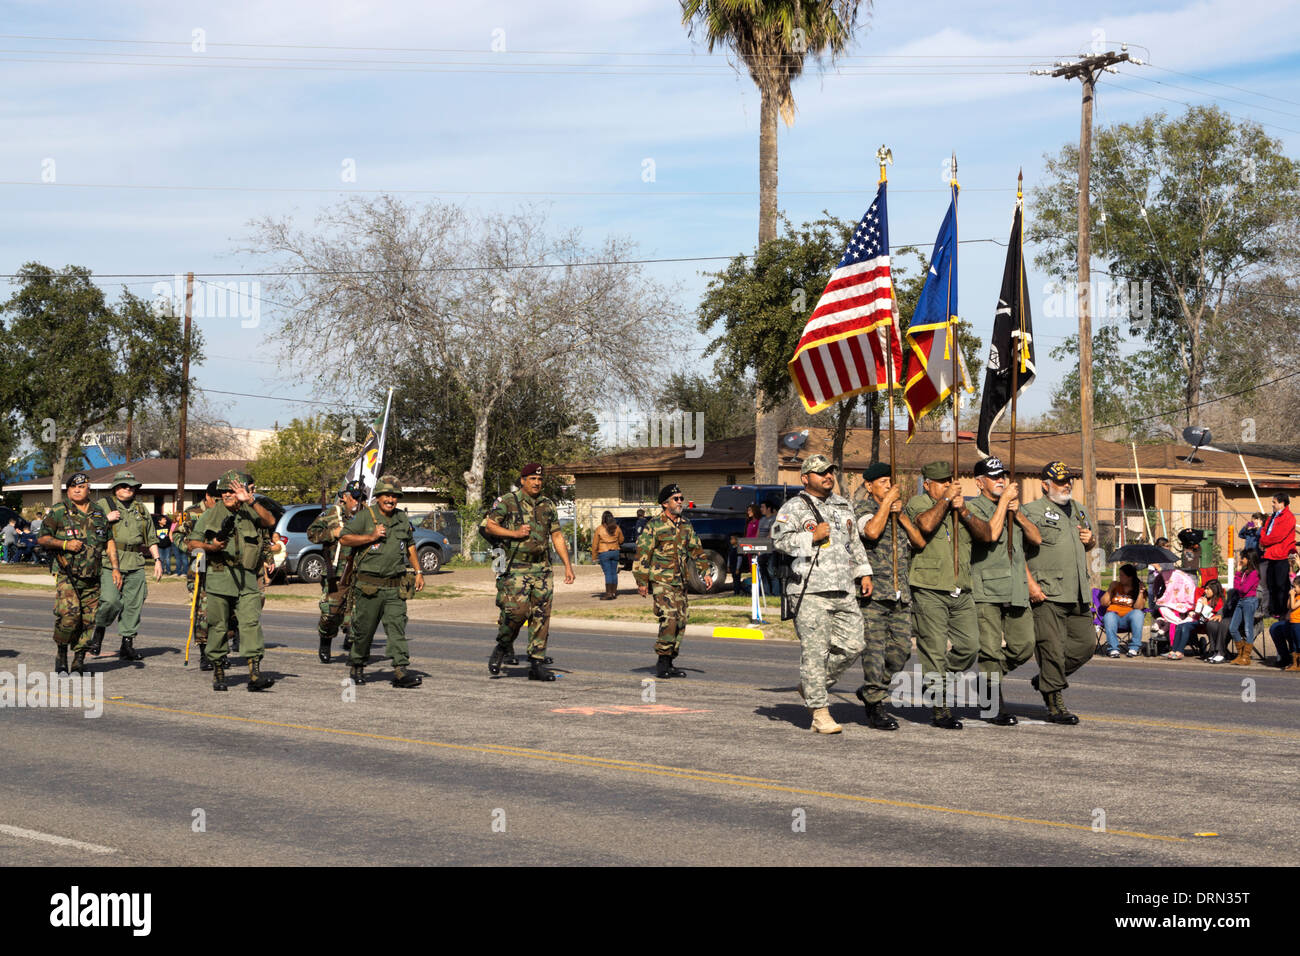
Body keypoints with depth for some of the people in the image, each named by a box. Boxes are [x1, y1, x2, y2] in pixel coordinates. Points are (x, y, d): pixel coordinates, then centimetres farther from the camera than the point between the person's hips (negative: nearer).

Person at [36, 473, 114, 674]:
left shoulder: (99, 515, 13)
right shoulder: (59, 512, 2)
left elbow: (110, 543, 19)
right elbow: (42, 538, 2)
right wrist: (65, 544, -13)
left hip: (92, 579, 4)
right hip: (66, 576, -4)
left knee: (88, 620, 1)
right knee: (69, 614, -20)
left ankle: (79, 660, 13)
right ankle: (61, 652, 1)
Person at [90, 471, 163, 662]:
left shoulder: (141, 510, 21)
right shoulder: (102, 505, 8)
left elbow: (151, 539, 24)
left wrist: (157, 560, 13)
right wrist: (106, 519, -10)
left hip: (135, 565, 4)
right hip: (109, 563, -4)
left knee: (134, 605, 2)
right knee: (111, 601, -17)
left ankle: (127, 645, 10)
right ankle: (99, 630, 11)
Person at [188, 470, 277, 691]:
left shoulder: (250, 513, 10)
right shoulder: (211, 515, 8)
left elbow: (270, 521, -10)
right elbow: (192, 542, 9)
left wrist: (250, 501, -19)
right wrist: (210, 547, -10)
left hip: (246, 581, 0)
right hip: (218, 579, 0)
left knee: (252, 623, -11)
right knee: (218, 627, 4)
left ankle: (255, 675, -14)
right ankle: (218, 673, 17)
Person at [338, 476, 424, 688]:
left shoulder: (402, 518, 14)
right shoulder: (364, 516, -2)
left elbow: (410, 547, 24)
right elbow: (344, 539, -6)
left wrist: (418, 572, 16)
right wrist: (371, 537, -14)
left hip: (396, 587, 3)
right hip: (369, 586, -3)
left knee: (397, 626, -7)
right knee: (364, 628, 6)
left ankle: (401, 671, -12)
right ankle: (358, 667, 24)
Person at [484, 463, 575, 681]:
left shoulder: (548, 505, 14)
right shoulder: (508, 502, 0)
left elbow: (557, 536, 16)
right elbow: (489, 524, 1)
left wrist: (568, 565, 10)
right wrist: (515, 534, -10)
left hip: (542, 568, 5)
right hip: (516, 567, -4)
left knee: (541, 617, 1)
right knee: (517, 610, -16)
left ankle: (537, 664, 7)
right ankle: (503, 648, 11)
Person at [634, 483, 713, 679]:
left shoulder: (686, 526, 13)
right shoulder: (654, 525, -7)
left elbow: (696, 550, 19)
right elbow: (642, 554, -7)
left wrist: (706, 572, 9)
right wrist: (642, 582, -10)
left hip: (679, 582, 7)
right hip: (660, 581, -7)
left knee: (680, 621, 6)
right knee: (669, 619, -18)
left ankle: (670, 663, 15)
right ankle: (662, 662, -11)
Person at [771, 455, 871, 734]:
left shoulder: (843, 507, 21)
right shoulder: (794, 507, 1)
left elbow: (855, 543, 29)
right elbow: (779, 539, -11)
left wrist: (864, 573, 21)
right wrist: (812, 537, -15)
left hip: (844, 591, 6)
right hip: (811, 591, -6)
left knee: (853, 644, 2)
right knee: (815, 651, -7)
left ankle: (810, 687, 21)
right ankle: (820, 712, -2)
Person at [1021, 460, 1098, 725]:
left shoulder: (1078, 510, 21)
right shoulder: (1031, 511, -3)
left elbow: (1090, 544, 34)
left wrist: (1091, 539, 9)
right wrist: (1030, 583, -19)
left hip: (1078, 594, 7)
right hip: (1047, 594, -7)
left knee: (1086, 643, 7)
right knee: (1053, 648, -7)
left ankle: (1046, 678, 24)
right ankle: (1055, 705, 0)